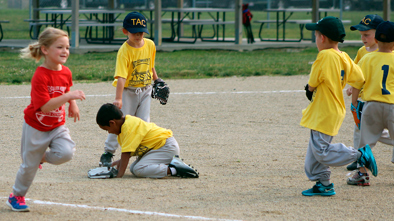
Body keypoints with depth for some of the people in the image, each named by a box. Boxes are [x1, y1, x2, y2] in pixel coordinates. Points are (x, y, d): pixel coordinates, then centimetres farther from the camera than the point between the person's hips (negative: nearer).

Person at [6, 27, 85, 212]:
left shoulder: (66, 72, -5)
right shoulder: (40, 76, -26)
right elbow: (45, 106, -33)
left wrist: (73, 104, 6)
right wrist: (68, 96, -41)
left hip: (57, 126, 5)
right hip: (36, 127, -5)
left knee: (66, 153, -19)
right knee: (29, 165, 6)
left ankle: (43, 156, 13)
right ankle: (16, 196, 30)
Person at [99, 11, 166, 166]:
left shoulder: (150, 45, -3)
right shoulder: (124, 51, -21)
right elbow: (121, 77, -30)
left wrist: (156, 80, 20)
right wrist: (118, 98, -37)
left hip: (145, 90, 4)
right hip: (128, 91, -4)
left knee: (144, 123, 3)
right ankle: (108, 152, 9)